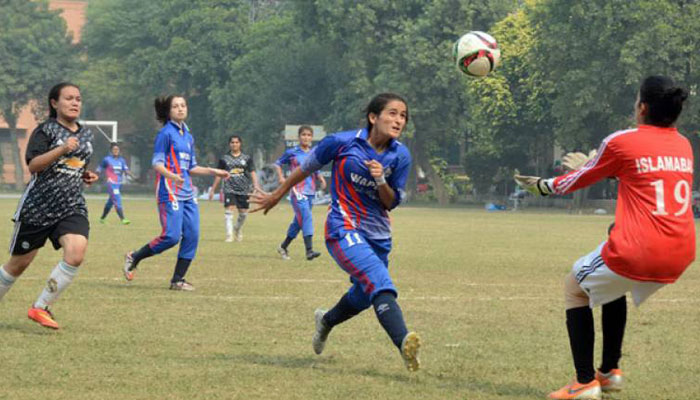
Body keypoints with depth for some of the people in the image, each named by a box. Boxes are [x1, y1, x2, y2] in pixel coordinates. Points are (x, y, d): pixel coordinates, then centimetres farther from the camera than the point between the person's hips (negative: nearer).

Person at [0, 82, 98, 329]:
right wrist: (62, 149, -30)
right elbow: (33, 165, -19)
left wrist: (88, 177, 9)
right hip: (37, 207, -4)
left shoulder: (86, 135, 14)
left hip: (72, 207, 4)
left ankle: (40, 308, -10)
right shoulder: (46, 130, -5)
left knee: (76, 253, -22)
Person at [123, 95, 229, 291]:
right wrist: (172, 175, -30)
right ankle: (134, 258, 4)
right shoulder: (166, 133, -5)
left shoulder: (188, 136, 19)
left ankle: (177, 280, 6)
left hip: (187, 193, 8)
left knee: (192, 236, -1)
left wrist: (213, 171, 23)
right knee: (172, 236, -15)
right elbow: (157, 162, -13)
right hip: (170, 192, -8)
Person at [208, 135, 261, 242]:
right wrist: (213, 189, 12)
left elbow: (252, 173, 3)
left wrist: (255, 185, -14)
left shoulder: (247, 158, 8)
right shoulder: (224, 159, 8)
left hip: (244, 190, 1)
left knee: (243, 213, 4)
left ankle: (238, 229, 33)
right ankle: (229, 234, -15)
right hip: (229, 189, -1)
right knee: (229, 209, -16)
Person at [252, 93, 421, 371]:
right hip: (344, 229, -6)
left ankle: (326, 321, 54)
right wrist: (277, 195, 15)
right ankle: (403, 343, -46)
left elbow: (391, 203, 4)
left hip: (378, 235, 6)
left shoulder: (400, 156, -1)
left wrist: (381, 181, -18)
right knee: (379, 281, -28)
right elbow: (307, 167, 5)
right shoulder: (343, 142, -10)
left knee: (364, 295, 20)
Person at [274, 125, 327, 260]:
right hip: (297, 192, -6)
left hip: (310, 192, 6)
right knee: (306, 217, -21)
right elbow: (278, 163, 10)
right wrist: (281, 177, -5)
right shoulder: (292, 153, -1)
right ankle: (309, 250, -29)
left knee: (298, 221, 14)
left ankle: (283, 247, 31)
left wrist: (320, 178, -1)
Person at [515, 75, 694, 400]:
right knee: (612, 286, 35)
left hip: (636, 253, -6)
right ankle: (610, 371, 34)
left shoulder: (621, 142, -4)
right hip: (680, 257, 6)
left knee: (574, 287, 19)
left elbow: (580, 180, 11)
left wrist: (543, 186, 29)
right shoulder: (684, 146, 12)